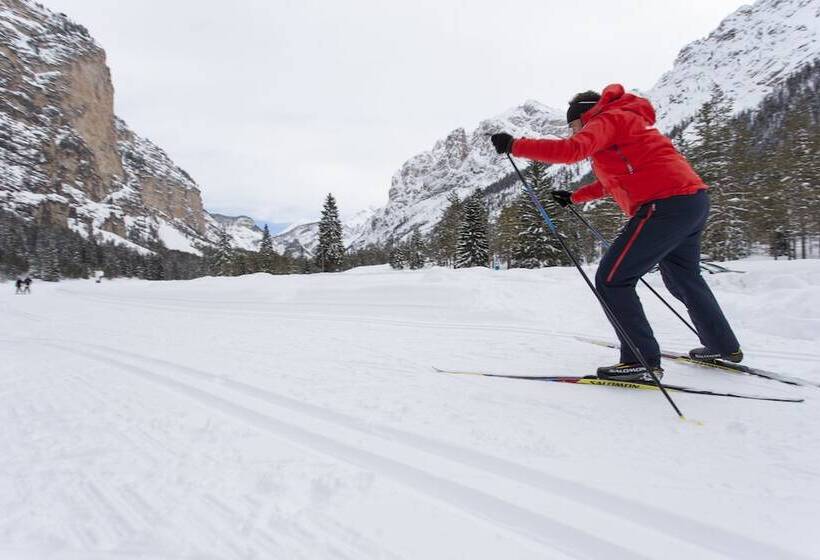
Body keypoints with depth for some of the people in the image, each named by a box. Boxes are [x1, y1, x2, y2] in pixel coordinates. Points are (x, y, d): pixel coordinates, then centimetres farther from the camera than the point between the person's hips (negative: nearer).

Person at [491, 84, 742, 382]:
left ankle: (643, 361, -5)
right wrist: (574, 196, 38)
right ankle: (724, 347, 40)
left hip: (666, 205, -10)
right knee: (684, 279, 26)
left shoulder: (607, 119, -1)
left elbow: (571, 150, -21)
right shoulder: (625, 123, 28)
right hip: (694, 200, 10)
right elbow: (613, 180, 36)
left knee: (611, 280, -7)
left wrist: (515, 145, -17)